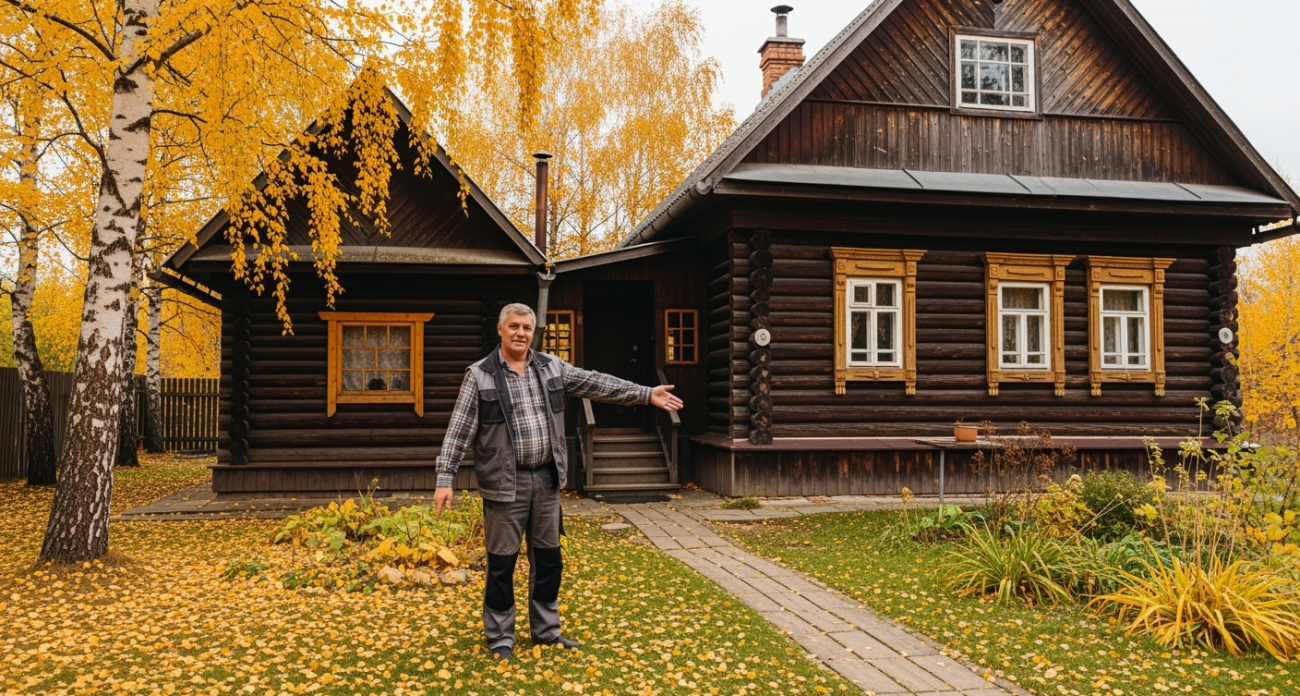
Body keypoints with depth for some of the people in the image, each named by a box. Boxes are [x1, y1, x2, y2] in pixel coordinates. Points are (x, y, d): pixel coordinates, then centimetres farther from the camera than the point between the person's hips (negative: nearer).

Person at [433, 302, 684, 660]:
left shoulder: (551, 367, 6)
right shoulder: (480, 375, -6)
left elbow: (598, 385, 7)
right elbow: (459, 430, -7)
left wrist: (647, 394, 4)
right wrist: (445, 479, -13)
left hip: (546, 479, 5)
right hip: (505, 482, -4)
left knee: (548, 559, 14)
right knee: (502, 562, 4)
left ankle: (546, 629, 29)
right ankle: (500, 637, 20)